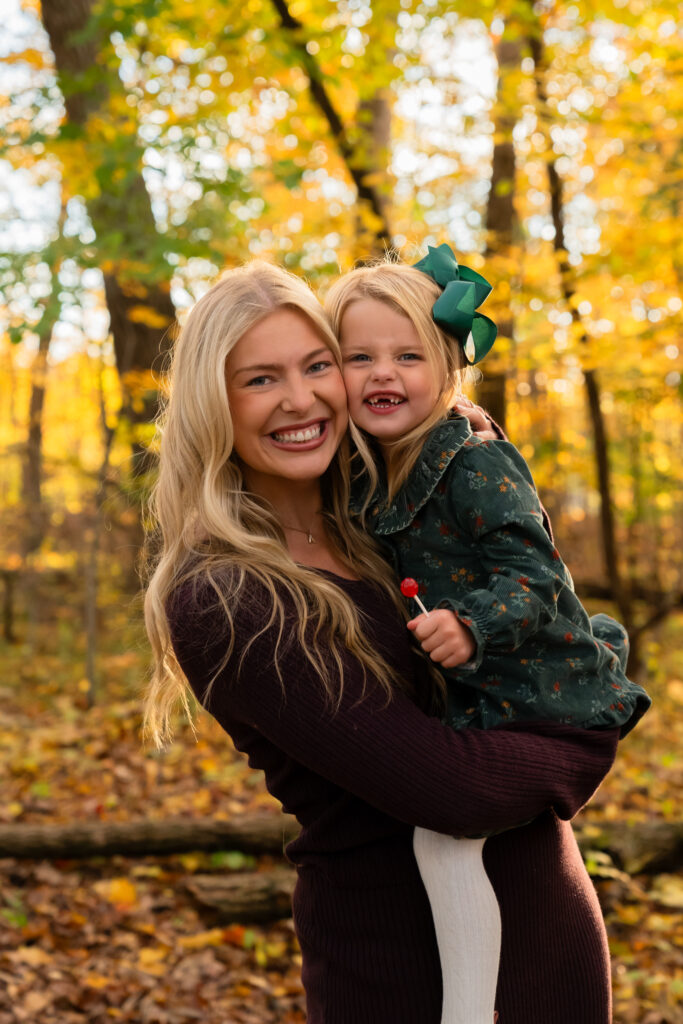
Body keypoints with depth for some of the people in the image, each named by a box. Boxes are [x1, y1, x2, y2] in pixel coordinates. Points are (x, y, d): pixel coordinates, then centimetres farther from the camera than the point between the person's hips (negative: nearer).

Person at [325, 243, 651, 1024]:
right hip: (474, 695, 10)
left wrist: (470, 626, -41)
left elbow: (533, 576, -27)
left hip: (533, 696, -10)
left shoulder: (477, 468, -20)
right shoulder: (377, 478, 5)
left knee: (442, 828, -24)